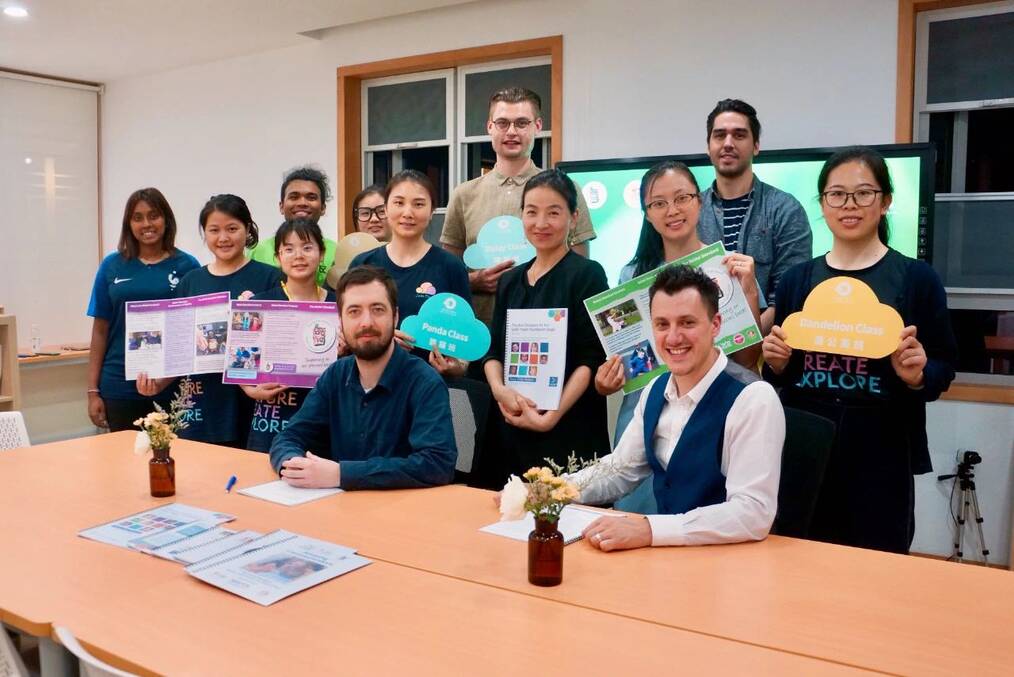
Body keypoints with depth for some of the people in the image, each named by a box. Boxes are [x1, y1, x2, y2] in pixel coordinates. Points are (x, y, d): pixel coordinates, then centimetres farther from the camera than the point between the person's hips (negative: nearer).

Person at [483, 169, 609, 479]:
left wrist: (553, 416, -19)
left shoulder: (587, 274, -5)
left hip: (568, 433, -5)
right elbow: (494, 350, 11)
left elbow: (591, 359, -11)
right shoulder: (510, 280, 13)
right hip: (511, 428, 5)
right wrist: (500, 389, -9)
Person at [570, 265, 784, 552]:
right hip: (666, 550, 5)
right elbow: (620, 471, 12)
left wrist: (647, 529, -31)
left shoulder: (753, 399, -18)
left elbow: (753, 513, -24)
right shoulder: (656, 390, 3)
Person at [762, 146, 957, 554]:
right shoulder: (795, 279, 7)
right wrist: (776, 365, -6)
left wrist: (917, 376, -18)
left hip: (882, 456, -2)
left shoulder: (917, 278, -1)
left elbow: (945, 369, 2)